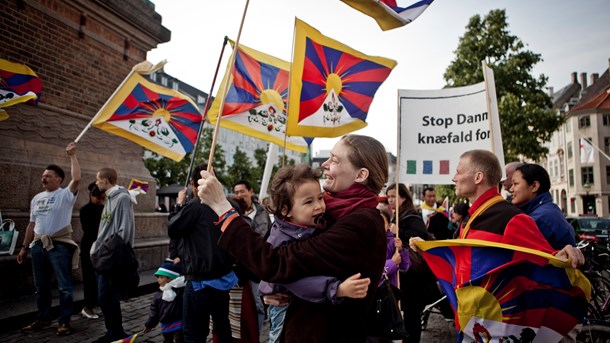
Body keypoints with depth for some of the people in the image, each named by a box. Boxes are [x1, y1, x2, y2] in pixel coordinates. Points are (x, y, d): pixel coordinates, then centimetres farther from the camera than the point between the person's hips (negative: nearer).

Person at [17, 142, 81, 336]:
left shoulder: (65, 195, -6)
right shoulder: (37, 198, 15)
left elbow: (76, 179, -26)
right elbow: (32, 224, 18)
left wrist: (72, 156, -21)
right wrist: (24, 247, 17)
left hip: (59, 245, -7)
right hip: (38, 246, 7)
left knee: (64, 286, -1)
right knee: (41, 286, 16)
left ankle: (64, 321, 8)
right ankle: (43, 319, 29)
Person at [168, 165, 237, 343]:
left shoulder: (195, 204, -15)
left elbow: (172, 230, -3)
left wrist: (180, 204, 6)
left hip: (201, 279, -7)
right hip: (224, 276, 7)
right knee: (223, 326, 18)